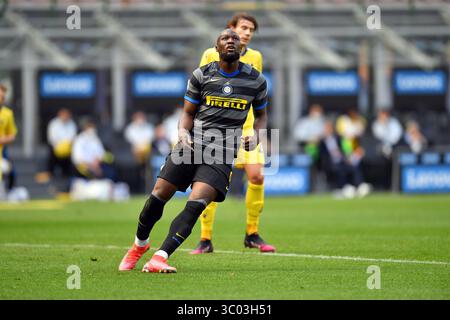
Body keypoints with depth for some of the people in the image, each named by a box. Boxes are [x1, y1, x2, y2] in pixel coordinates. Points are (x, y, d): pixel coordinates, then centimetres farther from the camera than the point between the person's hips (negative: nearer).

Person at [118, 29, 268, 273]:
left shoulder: (256, 81, 7)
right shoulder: (201, 75, 5)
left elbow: (261, 115, 21)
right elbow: (188, 113, 10)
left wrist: (255, 136, 0)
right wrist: (183, 132, -11)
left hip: (223, 152, -1)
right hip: (192, 142, 1)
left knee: (195, 205, -20)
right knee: (158, 196, -3)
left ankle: (160, 258, -24)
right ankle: (140, 244, 26)